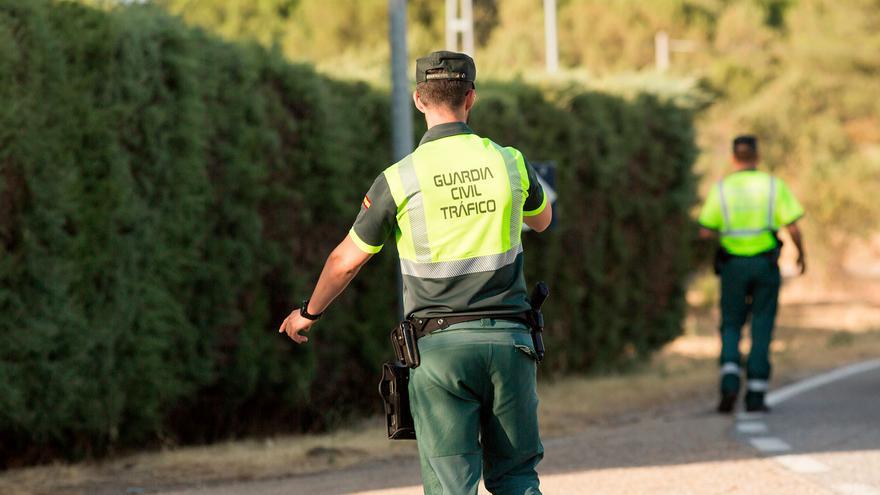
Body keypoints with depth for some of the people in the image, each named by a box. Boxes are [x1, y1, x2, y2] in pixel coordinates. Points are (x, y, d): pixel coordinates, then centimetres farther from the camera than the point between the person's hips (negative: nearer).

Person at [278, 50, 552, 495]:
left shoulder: (399, 179, -6)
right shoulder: (509, 163, 1)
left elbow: (348, 259, 6)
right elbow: (542, 220, 23)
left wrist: (308, 313, 23)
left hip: (441, 344, -2)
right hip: (508, 341, 2)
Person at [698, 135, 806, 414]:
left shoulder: (721, 189, -2)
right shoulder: (774, 186, -3)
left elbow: (706, 232, -3)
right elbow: (793, 227, -8)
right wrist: (801, 255, 9)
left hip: (733, 265, 0)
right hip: (766, 263, 0)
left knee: (731, 328, 11)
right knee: (761, 331, 6)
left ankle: (730, 385, -12)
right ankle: (755, 398, 1)